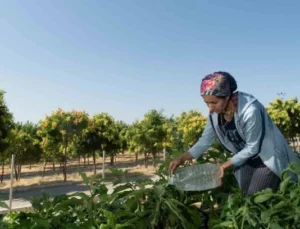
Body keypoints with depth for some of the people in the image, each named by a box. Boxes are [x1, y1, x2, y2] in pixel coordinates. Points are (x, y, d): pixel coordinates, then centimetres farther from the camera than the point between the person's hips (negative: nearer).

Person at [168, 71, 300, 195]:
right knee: (246, 196, 13)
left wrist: (227, 164, -18)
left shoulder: (250, 111, -35)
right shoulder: (215, 113, -16)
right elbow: (206, 140, -5)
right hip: (246, 157, 6)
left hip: (267, 157, -6)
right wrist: (182, 159, -15)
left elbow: (253, 148, -23)